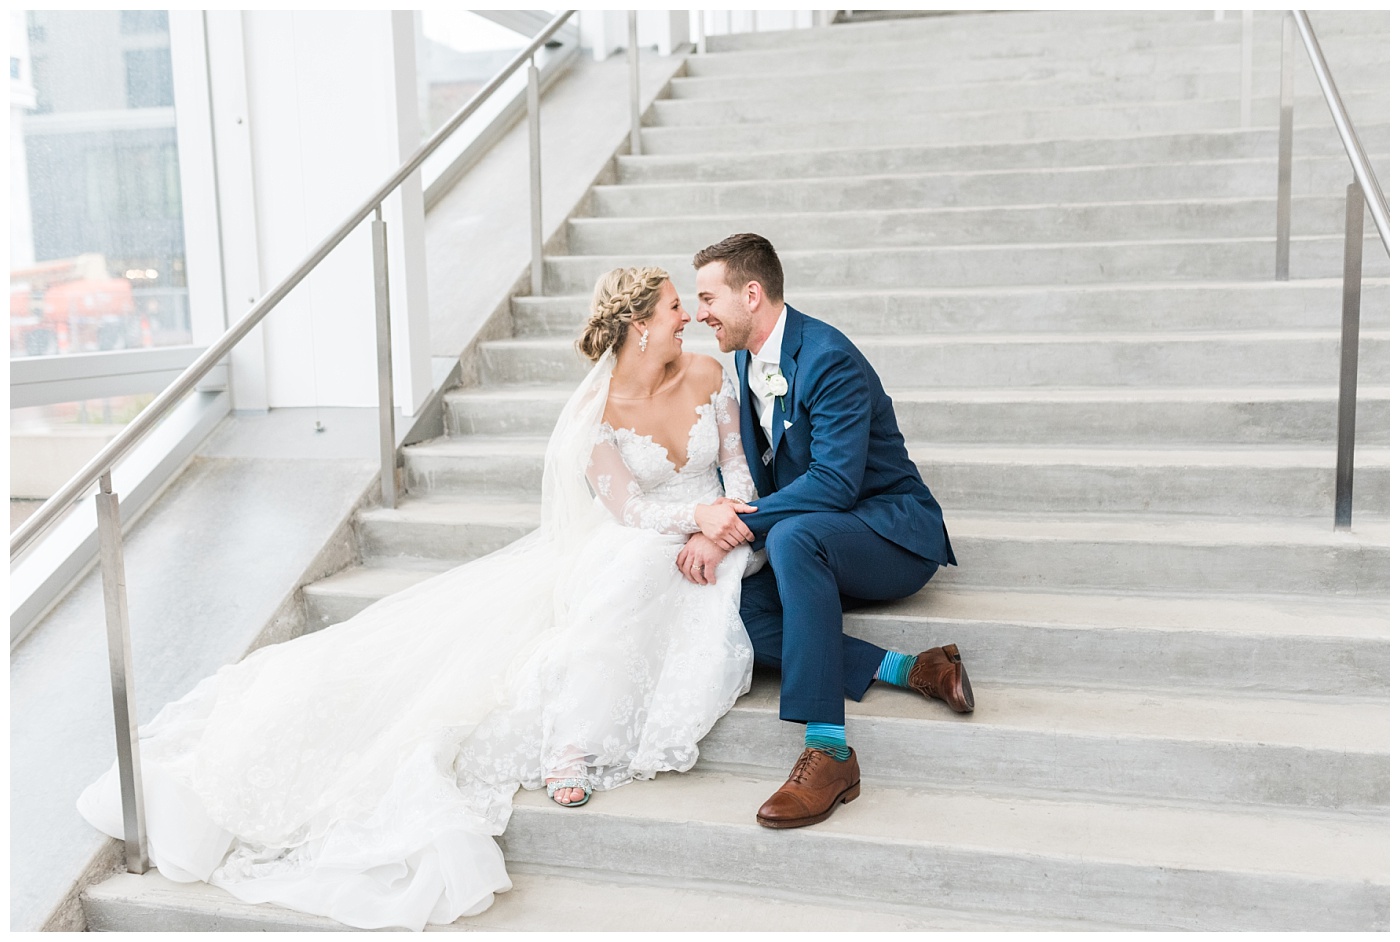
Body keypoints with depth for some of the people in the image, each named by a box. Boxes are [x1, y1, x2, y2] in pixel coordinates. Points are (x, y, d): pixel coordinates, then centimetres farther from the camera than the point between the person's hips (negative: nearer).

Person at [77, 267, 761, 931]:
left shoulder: (707, 375, -4)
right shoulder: (595, 411, -14)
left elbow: (737, 469, 1)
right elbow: (628, 509, -15)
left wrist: (716, 530, -15)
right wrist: (695, 515, -27)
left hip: (707, 540, 1)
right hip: (625, 545, -1)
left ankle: (571, 750, -25)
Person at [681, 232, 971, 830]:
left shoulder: (829, 359, -20)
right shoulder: (746, 359, 8)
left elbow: (836, 482, -29)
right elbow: (758, 473, 16)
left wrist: (735, 528, -30)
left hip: (894, 531, -8)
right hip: (806, 542, 8)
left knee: (793, 536, -40)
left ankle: (828, 750, -36)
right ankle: (908, 669, -15)